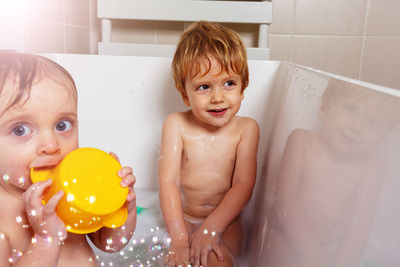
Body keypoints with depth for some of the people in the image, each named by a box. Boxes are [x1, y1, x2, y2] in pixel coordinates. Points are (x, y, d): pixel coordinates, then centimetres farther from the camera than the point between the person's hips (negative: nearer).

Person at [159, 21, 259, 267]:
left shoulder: (246, 129, -7)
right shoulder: (176, 125, -8)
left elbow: (243, 186, -11)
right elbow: (169, 182, -13)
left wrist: (211, 228, -20)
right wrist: (179, 237, -21)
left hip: (225, 221, 0)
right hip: (182, 219, 1)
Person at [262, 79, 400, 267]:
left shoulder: (372, 162, -10)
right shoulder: (302, 140, -14)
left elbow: (361, 223, -11)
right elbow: (286, 196, -18)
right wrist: (309, 251, -22)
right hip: (285, 244, -2)